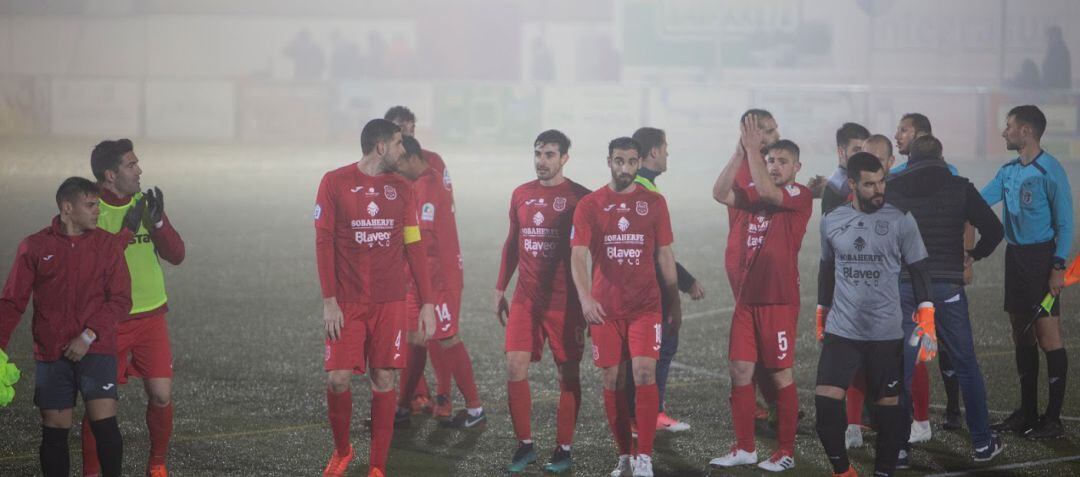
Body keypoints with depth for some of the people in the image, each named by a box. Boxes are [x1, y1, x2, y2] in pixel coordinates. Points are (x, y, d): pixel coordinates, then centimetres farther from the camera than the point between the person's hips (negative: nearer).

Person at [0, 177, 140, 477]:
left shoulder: (108, 244, 4)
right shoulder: (35, 247, 3)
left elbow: (120, 300, 0)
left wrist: (88, 336, -12)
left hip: (96, 351, -1)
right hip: (51, 355, 1)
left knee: (104, 424, -11)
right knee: (54, 432, 2)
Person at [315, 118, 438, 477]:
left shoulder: (401, 189, 7)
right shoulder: (335, 182, -2)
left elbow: (414, 246, 9)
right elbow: (323, 242, -4)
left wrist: (427, 302, 4)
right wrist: (329, 301, -9)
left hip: (390, 303, 2)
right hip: (346, 303, -2)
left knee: (383, 381, 1)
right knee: (337, 379, -6)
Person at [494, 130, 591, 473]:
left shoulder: (579, 197, -4)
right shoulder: (521, 195, 9)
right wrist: (500, 289, 16)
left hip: (564, 300, -4)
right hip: (525, 299, 4)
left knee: (568, 374, 2)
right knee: (515, 366, -4)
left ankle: (563, 449, 12)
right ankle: (524, 445, 8)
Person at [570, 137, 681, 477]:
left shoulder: (654, 203, 5)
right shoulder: (589, 205, 1)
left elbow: (665, 256, 10)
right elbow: (578, 256, -7)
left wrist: (675, 303, 10)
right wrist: (585, 298, -22)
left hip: (646, 305, -1)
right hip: (605, 308, 1)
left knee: (644, 373, -14)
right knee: (612, 381, 4)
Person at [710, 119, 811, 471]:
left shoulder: (800, 197, -5)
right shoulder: (752, 196, 12)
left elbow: (766, 191, -23)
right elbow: (721, 193, -5)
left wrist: (752, 146, -17)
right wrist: (740, 152, -12)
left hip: (779, 300, -6)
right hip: (746, 298, 6)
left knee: (781, 374, 0)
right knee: (740, 371, 5)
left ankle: (786, 451, 9)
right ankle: (744, 448, 15)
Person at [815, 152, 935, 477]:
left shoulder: (901, 221, -3)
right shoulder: (831, 222, 5)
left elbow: (919, 272, 0)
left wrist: (927, 322, -7)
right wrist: (821, 316, 22)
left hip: (886, 333, -2)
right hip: (841, 331, 2)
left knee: (888, 405, 4)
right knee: (825, 400, -10)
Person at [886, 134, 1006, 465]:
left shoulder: (890, 189, 4)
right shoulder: (959, 188, 1)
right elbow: (994, 229, 0)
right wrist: (974, 254, 18)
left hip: (902, 286, 1)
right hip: (946, 287, -1)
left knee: (901, 367, 6)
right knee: (965, 365, 11)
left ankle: (898, 449, 5)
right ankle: (982, 443, 16)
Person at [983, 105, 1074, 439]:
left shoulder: (1049, 170, -11)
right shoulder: (1008, 171, 12)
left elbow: (1064, 222, -11)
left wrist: (1058, 267, -16)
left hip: (1041, 258, -8)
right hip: (1015, 258, 8)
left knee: (1049, 339, -6)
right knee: (1022, 338, 11)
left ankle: (1053, 419, -2)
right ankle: (1027, 414, 19)